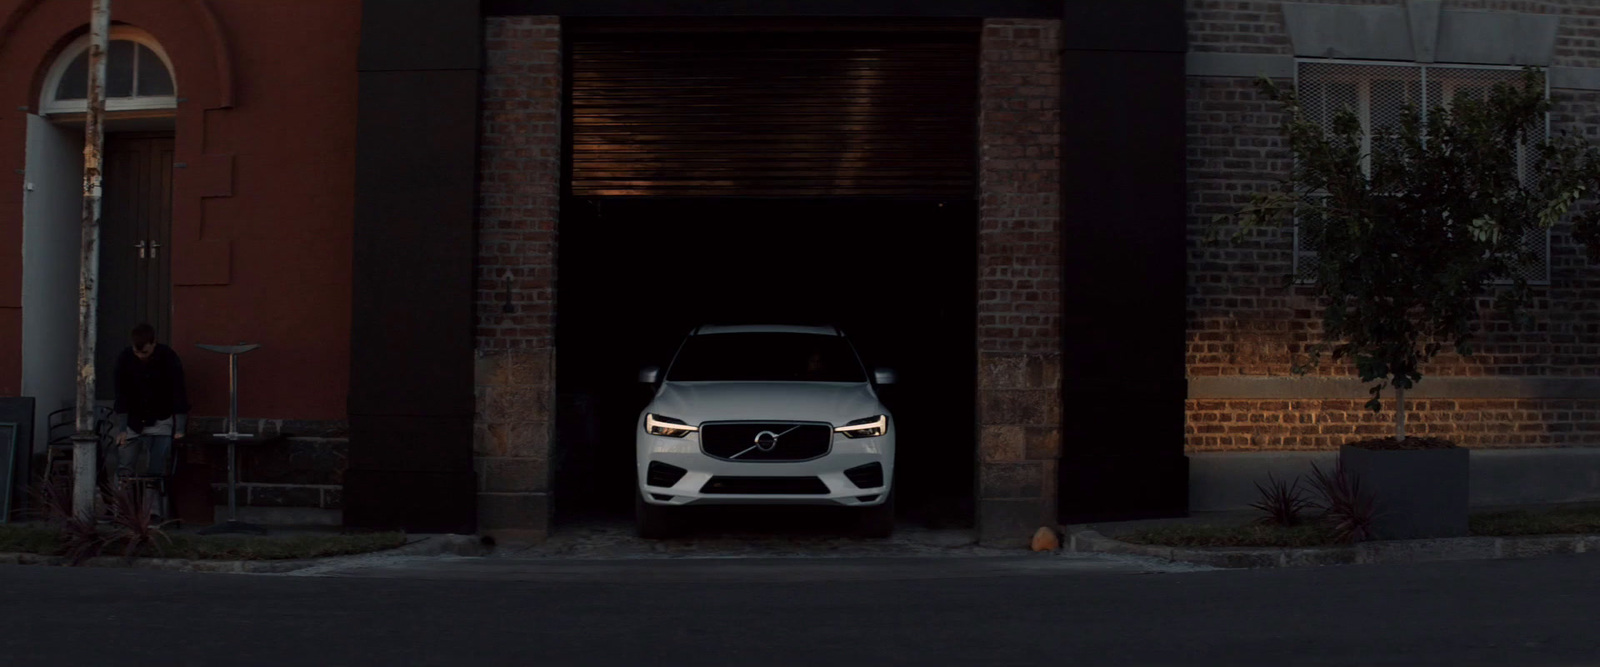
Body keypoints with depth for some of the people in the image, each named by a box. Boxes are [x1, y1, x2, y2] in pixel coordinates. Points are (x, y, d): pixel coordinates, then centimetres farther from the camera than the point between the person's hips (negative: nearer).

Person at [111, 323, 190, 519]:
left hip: (160, 421, -2)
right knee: (124, 468, -3)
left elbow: (178, 393, -15)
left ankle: (153, 513, -10)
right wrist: (121, 429, -10)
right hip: (133, 420, 3)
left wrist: (180, 429, -20)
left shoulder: (169, 358, -17)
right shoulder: (125, 358, -11)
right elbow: (122, 394, -6)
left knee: (156, 470, -12)